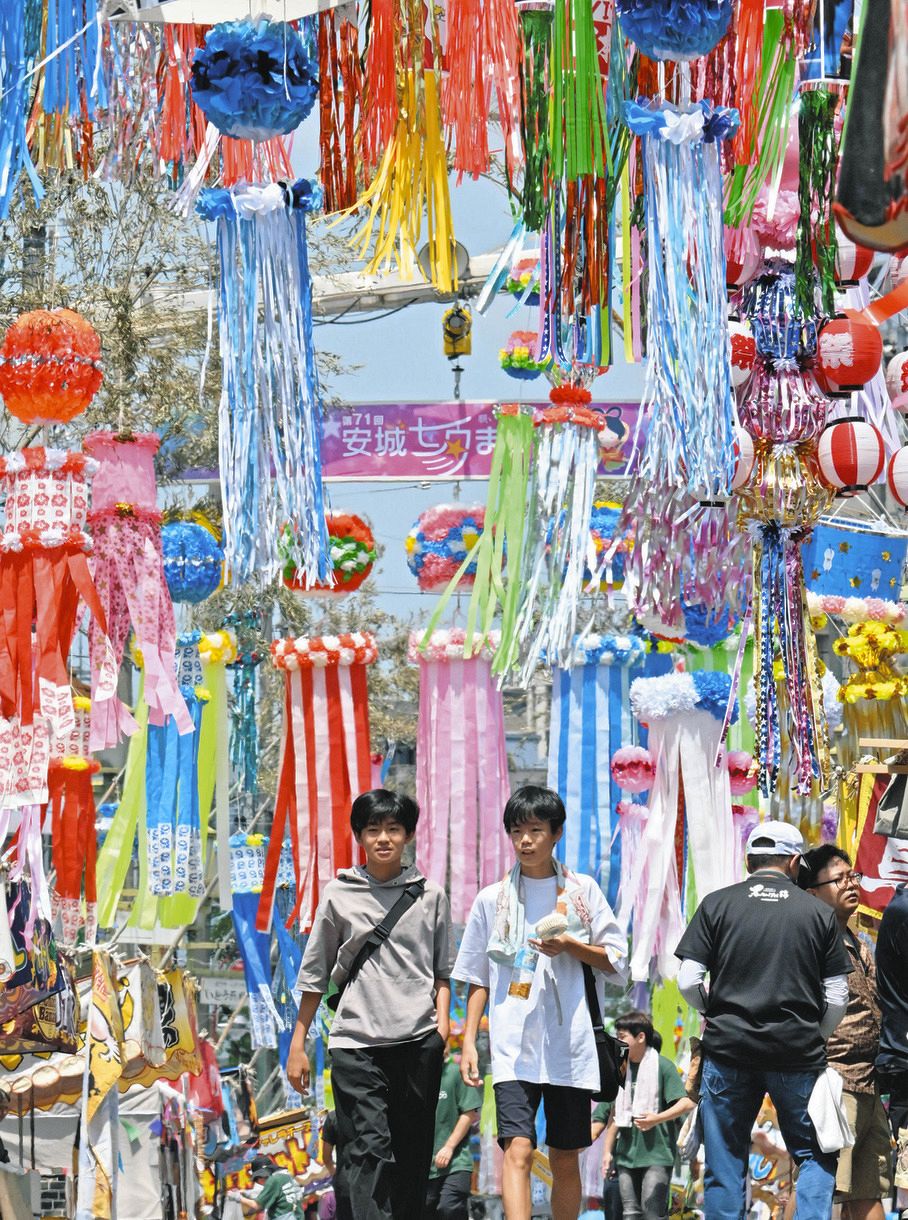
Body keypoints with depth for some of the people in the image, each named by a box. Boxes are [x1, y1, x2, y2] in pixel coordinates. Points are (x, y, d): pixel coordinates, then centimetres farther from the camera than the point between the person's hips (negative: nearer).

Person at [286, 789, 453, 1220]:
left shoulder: (430, 895, 10)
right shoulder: (339, 894, 6)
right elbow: (315, 975, 10)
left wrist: (442, 1019, 0)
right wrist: (298, 1045, 8)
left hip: (419, 1040, 2)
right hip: (356, 1042, -2)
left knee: (413, 1153, 6)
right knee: (367, 1151, -14)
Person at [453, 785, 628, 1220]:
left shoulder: (582, 890, 8)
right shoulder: (492, 899, 8)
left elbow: (615, 960, 9)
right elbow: (477, 978, 12)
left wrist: (570, 946, -8)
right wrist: (469, 1040, 6)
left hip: (568, 1045, 1)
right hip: (513, 1045, -1)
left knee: (565, 1159, 8)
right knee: (518, 1148, -17)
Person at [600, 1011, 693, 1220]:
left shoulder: (662, 1066, -5)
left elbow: (686, 1103, -12)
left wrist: (657, 1118, -25)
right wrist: (607, 1151, 14)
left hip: (656, 1153, -6)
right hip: (626, 1153, 6)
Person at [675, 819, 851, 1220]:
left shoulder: (717, 904, 1)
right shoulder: (819, 914, 3)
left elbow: (688, 982, -3)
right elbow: (837, 998, 3)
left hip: (728, 1050, 0)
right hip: (798, 1052, 0)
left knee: (725, 1165, 8)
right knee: (816, 1156, 12)